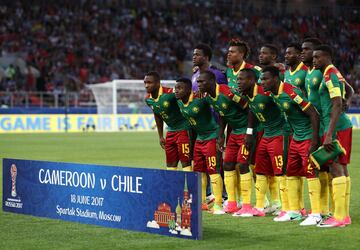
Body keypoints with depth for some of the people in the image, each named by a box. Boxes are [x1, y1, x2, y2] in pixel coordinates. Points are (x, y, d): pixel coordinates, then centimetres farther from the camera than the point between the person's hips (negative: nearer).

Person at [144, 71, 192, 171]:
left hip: (183, 128, -7)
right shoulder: (148, 99, 0)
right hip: (170, 131, 7)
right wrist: (160, 136, 15)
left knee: (186, 163, -9)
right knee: (170, 165, 9)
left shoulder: (170, 93, -23)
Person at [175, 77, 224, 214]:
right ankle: (201, 202, 22)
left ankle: (218, 204, -5)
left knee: (213, 170, -8)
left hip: (211, 136, -8)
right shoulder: (179, 102, 1)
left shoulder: (200, 100, -23)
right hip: (199, 138, 8)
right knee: (198, 171, 12)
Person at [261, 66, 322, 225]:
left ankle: (316, 214, -5)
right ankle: (294, 212, 19)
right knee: (291, 173, 11)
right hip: (296, 138, 9)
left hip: (308, 137, -9)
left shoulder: (291, 92, -24)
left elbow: (314, 114, -23)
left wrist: (314, 142, -24)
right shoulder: (273, 94, 3)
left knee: (310, 173, -9)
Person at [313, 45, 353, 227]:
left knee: (336, 168, -10)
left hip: (336, 127, -10)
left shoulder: (330, 75, -13)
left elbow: (337, 105, -21)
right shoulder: (335, 74, 17)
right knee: (342, 168, 11)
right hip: (344, 125, 10)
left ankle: (339, 217, -10)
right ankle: (344, 214, 15)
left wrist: (329, 134, -24)